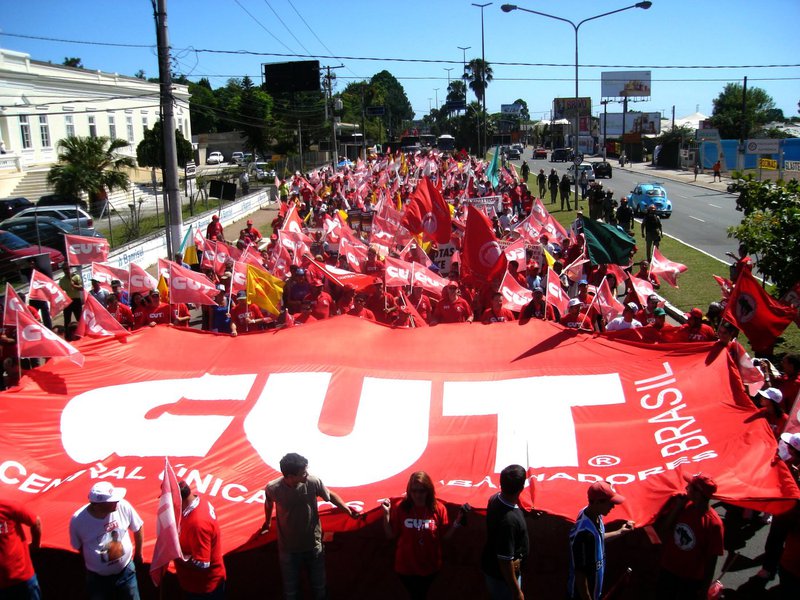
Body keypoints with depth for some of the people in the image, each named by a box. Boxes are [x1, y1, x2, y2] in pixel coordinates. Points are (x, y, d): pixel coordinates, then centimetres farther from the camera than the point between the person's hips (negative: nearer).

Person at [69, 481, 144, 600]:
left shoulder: (123, 506, -21)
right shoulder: (78, 520, -23)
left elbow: (138, 528, -2)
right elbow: (78, 546, -2)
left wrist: (138, 554, 9)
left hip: (126, 571, 1)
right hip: (97, 577, -1)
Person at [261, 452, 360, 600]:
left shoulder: (313, 482, -22)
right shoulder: (272, 488, -21)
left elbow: (330, 495, 0)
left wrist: (347, 509, -2)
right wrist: (267, 522, 21)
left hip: (314, 544, 1)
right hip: (288, 548, -1)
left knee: (319, 587, 19)